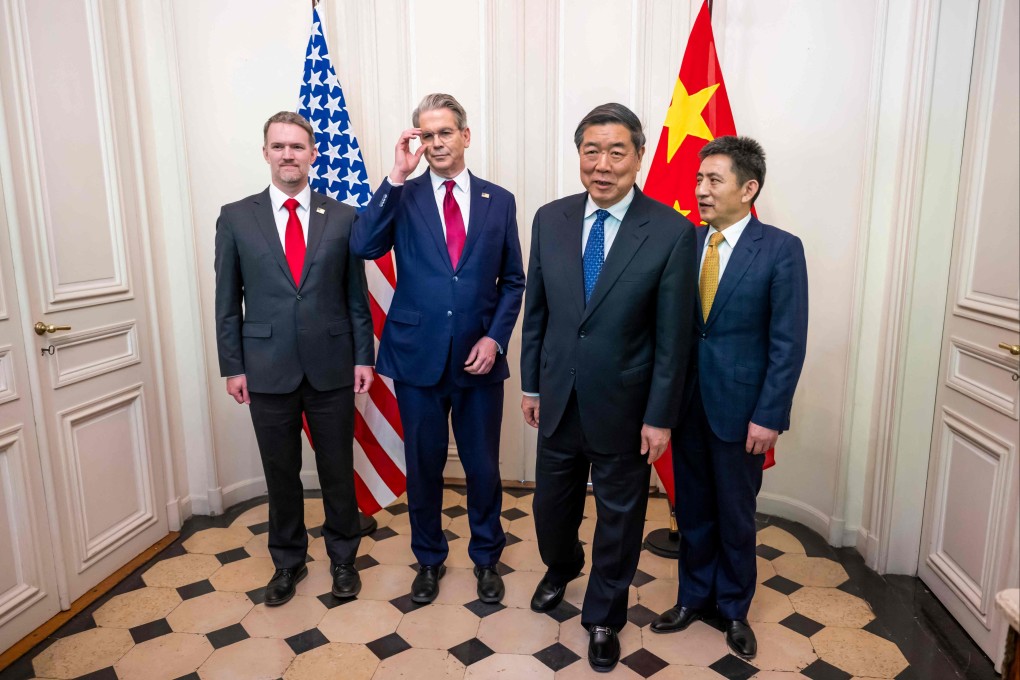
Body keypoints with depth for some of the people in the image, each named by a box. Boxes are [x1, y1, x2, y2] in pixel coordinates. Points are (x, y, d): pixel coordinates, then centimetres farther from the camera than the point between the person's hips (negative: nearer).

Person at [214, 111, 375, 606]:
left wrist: (363, 356, 0)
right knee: (280, 472, 13)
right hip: (268, 370, 1)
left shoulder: (342, 217, 2)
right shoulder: (236, 218, 2)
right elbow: (227, 301, 4)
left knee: (338, 470, 11)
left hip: (332, 367, 0)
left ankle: (343, 558, 32)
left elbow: (357, 296, 3)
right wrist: (232, 366, 1)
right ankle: (288, 561, 34)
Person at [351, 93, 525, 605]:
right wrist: (397, 176, -19)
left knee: (483, 465, 12)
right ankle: (429, 559, 37)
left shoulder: (499, 201, 4)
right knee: (423, 466, 14)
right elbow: (363, 246, -17)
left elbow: (512, 281, 6)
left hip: (479, 358, 1)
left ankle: (486, 558, 36)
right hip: (417, 356, 0)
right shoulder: (402, 198, 1)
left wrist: (495, 337, -7)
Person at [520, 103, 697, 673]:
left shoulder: (672, 232, -14)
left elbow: (673, 337, -11)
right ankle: (561, 567, 55)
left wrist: (660, 417, -10)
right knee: (552, 503, 21)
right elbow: (536, 311, 5)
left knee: (619, 517, 15)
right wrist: (531, 384, 7)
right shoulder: (550, 220, -2)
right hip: (559, 400, 4)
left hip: (623, 407, -3)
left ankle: (604, 617, 41)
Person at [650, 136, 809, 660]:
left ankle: (733, 609, 35)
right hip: (686, 402, 3)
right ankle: (694, 597, 37)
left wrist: (768, 416, -13)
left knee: (735, 517, 13)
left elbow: (788, 342, -10)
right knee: (692, 510, 17)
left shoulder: (780, 249, -9)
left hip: (739, 409, -3)